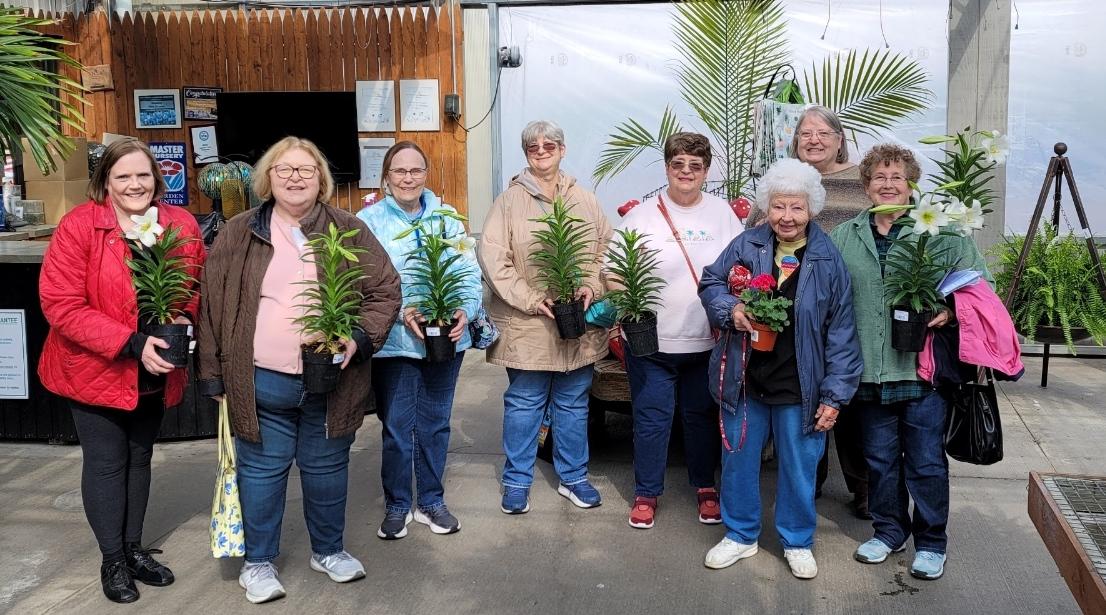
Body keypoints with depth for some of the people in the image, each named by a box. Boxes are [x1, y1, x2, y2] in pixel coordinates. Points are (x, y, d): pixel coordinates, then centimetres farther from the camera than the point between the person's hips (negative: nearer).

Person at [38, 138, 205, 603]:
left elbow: (197, 283, 9)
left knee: (139, 457, 17)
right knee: (106, 461, 5)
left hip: (156, 371, 4)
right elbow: (60, 304, -21)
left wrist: (185, 317, -13)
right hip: (95, 368, -4)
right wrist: (132, 343, -27)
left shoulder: (182, 225, -5)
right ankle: (113, 561, 22)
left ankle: (134, 549, 33)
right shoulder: (79, 226, -17)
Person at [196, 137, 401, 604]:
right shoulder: (239, 234, 3)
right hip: (261, 381, -1)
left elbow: (385, 290, 3)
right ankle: (258, 561, 26)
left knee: (327, 468, 14)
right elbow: (213, 304, 4)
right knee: (262, 469, 9)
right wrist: (213, 374, 1)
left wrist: (358, 340, -12)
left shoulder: (349, 231, 3)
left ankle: (328, 550, 34)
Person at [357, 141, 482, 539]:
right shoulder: (369, 220, -3)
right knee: (396, 427, 5)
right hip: (393, 341, -3)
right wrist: (401, 312, -23)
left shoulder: (446, 217, 5)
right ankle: (397, 506, 23)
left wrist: (465, 311, -16)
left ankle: (431, 502, 30)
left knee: (435, 424, 15)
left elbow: (469, 272, 2)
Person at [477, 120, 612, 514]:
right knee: (524, 403, 7)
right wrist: (531, 299, -15)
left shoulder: (584, 200, 8)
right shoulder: (510, 201, -1)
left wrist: (591, 287, -10)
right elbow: (492, 257, -9)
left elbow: (605, 250, 8)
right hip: (527, 326, -3)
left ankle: (573, 477, 27)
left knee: (573, 403, 13)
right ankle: (517, 481, 21)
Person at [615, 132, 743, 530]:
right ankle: (646, 493, 22)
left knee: (703, 417, 14)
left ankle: (705, 488, 33)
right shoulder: (641, 215, -2)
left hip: (708, 341, 2)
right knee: (652, 419, 5)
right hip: (651, 338, -2)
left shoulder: (724, 214, 4)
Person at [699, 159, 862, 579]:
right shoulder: (746, 245, -2)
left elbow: (841, 332, -6)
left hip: (799, 387, -2)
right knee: (738, 460, 13)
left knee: (799, 467, 11)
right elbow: (710, 283, 8)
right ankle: (741, 535, 33)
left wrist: (835, 394, -8)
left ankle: (797, 541, 33)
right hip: (744, 381, 2)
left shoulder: (828, 260, -7)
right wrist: (730, 308, -15)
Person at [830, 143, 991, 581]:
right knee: (880, 459, 16)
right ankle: (889, 531, 34)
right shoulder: (845, 237, 8)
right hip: (869, 372, 3)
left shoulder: (940, 231, -1)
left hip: (922, 368, -3)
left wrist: (950, 309, -18)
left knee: (926, 462, 6)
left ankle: (931, 543, 23)